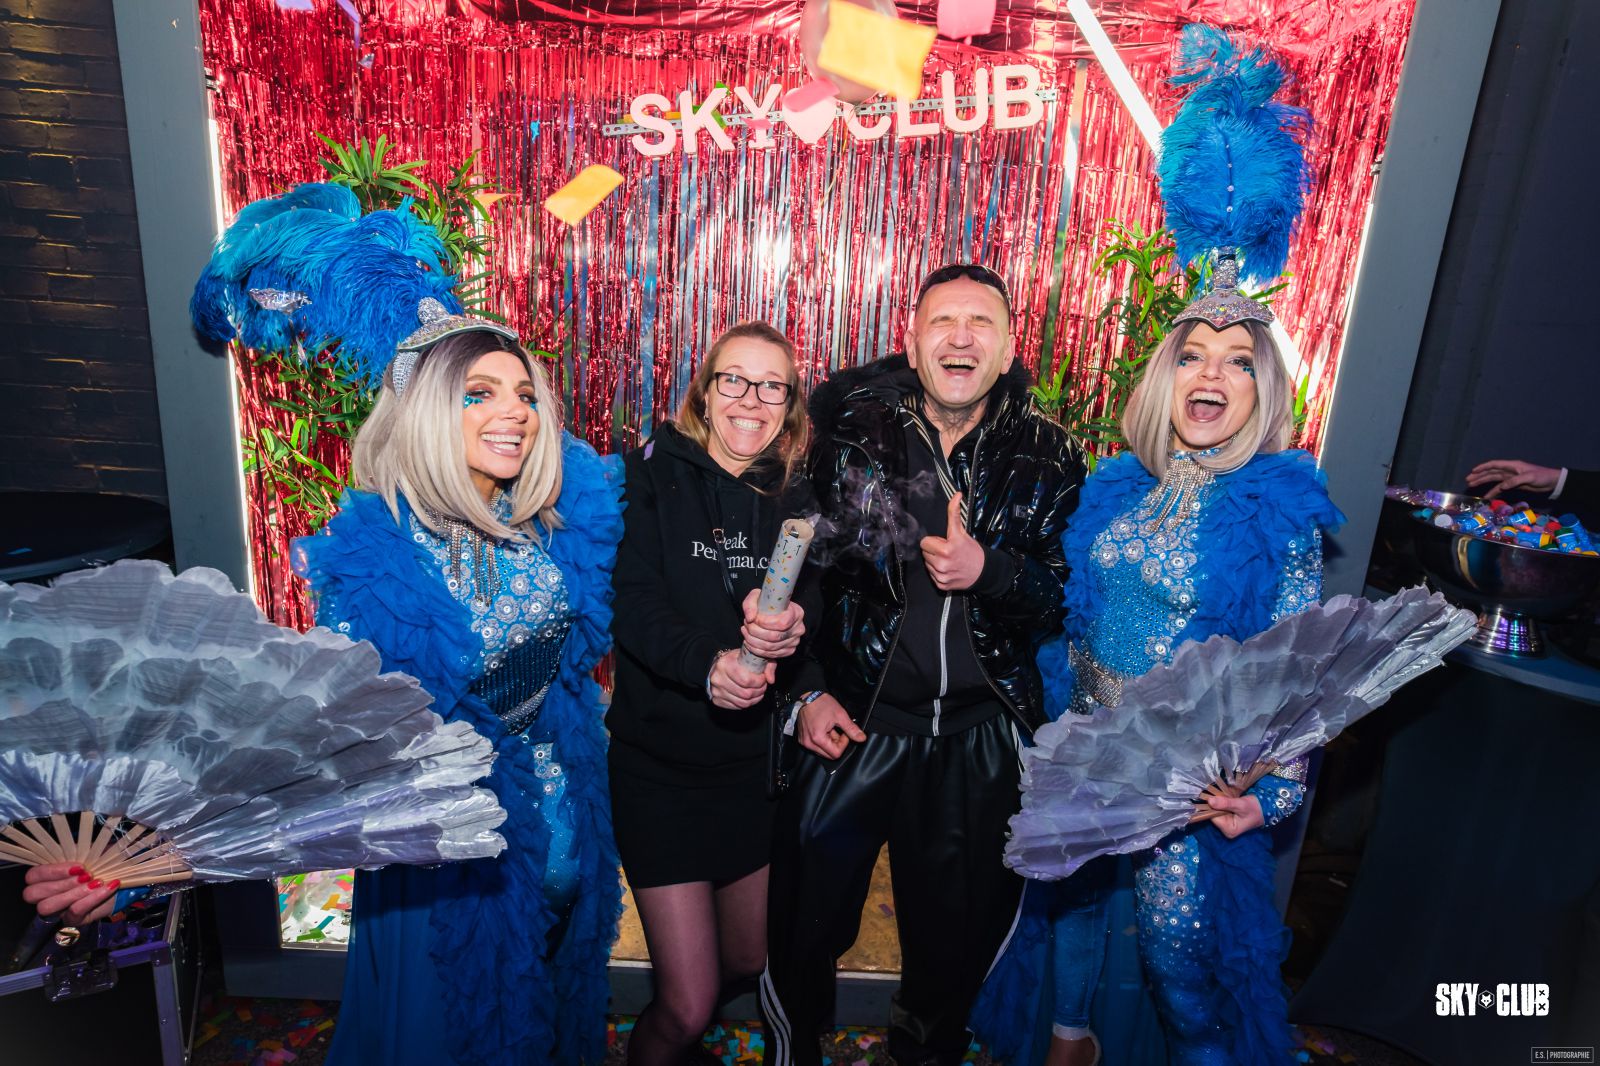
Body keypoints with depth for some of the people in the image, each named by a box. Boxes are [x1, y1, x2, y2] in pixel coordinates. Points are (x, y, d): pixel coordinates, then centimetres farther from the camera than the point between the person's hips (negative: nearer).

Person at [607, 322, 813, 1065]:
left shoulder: (796, 496, 4)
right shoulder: (651, 476, -6)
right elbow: (631, 601, -16)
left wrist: (790, 627, -24)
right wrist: (706, 662, -32)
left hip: (757, 757, 4)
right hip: (660, 759, -4)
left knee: (748, 962, 20)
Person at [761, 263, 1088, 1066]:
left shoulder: (1048, 458, -2)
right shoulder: (847, 424, -6)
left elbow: (1069, 599, -2)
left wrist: (990, 572, -22)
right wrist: (808, 691, -4)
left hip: (981, 735, 2)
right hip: (851, 719, -1)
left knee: (959, 936, 19)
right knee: (805, 923, 13)